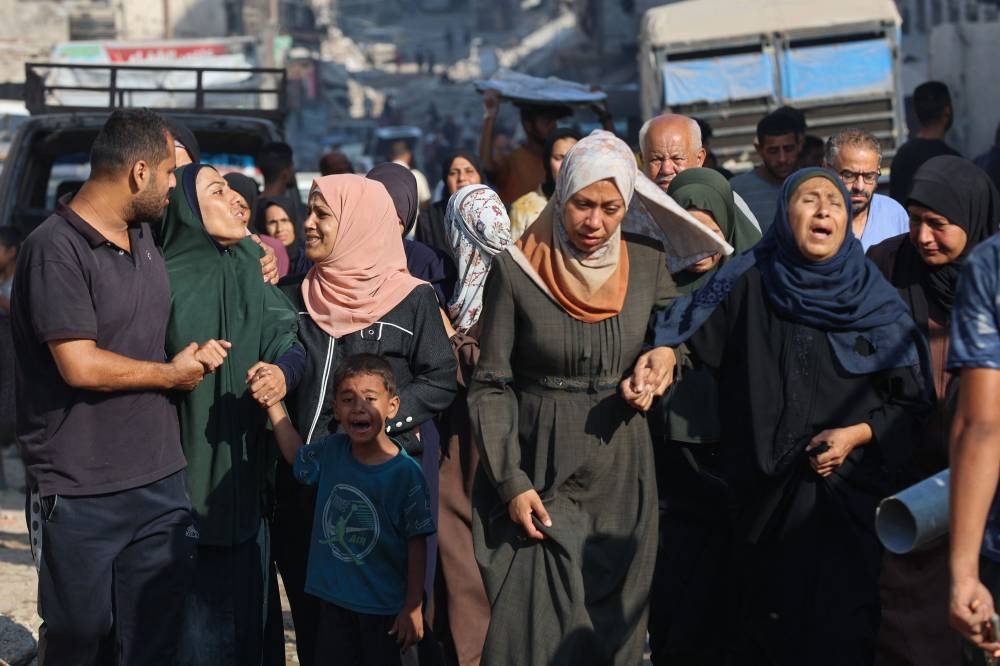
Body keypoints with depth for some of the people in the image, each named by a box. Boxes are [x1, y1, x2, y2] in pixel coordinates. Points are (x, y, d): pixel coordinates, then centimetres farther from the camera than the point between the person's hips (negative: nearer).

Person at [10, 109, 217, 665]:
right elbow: (79, 365, -20)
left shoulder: (146, 239, 12)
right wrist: (173, 374, -7)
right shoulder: (56, 249, -13)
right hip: (80, 495, -7)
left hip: (162, 483, 7)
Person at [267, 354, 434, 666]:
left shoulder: (405, 471, -16)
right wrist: (271, 400, 14)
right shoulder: (331, 450, -1)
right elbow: (297, 455, 21)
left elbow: (417, 543, -11)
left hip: (384, 608, -4)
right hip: (335, 600, 5)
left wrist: (413, 607, -10)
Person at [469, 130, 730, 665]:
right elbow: (491, 386, -6)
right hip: (539, 475, -3)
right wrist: (511, 483, -12)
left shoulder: (645, 264, 1)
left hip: (619, 476, 3)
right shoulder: (516, 269, -8)